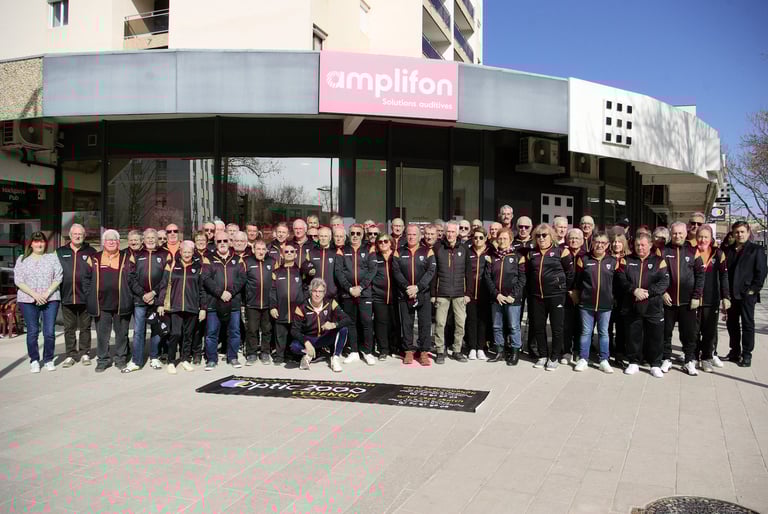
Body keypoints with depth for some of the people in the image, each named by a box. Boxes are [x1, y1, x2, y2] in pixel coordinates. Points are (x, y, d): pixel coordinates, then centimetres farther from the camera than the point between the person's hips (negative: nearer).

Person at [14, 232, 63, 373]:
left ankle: (49, 360, 9)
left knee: (49, 332, -3)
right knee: (32, 332, 0)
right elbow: (18, 281, 1)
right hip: (28, 300, 0)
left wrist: (46, 294, -10)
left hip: (51, 299, 0)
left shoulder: (52, 258, 10)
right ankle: (34, 361, 10)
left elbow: (58, 278, 2)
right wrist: (35, 295, -11)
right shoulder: (22, 259, 10)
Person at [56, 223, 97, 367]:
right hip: (67, 296, 2)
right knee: (69, 328, 7)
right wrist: (56, 291, 3)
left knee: (85, 327, 7)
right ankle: (71, 355, 15)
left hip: (85, 296, -1)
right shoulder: (60, 252, 9)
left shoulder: (91, 252, 4)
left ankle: (84, 353, 16)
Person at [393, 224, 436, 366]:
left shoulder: (427, 251, 4)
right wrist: (407, 287, -14)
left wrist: (417, 287, -14)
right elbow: (396, 272, -1)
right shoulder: (399, 253, 8)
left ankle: (424, 352, 7)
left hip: (423, 294, -1)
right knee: (406, 323, 5)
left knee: (425, 323, -1)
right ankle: (409, 351, 15)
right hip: (404, 294, 1)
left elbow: (431, 271, -5)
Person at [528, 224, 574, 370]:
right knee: (539, 327, 9)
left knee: (557, 328, 2)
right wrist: (530, 291, 14)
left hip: (556, 295, -4)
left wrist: (568, 289, 3)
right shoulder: (532, 254, 9)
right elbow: (528, 274, 18)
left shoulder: (561, 252, -4)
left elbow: (570, 272, 0)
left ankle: (554, 358, 14)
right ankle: (543, 356, 22)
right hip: (537, 296, 4)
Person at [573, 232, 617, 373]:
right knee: (586, 332, 7)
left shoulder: (613, 261, 1)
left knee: (603, 333, 10)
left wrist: (614, 298, 7)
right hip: (586, 303, -1)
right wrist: (576, 295, 5)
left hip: (605, 304, 1)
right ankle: (583, 359, 15)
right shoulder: (583, 259, -1)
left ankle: (604, 361, 17)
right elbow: (576, 280, 4)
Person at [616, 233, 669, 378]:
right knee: (633, 335, 8)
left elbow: (664, 282, -7)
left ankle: (655, 364, 18)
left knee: (655, 336, 4)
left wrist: (648, 292, -18)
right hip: (631, 306, 1)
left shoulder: (659, 261, 3)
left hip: (653, 306, -1)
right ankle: (634, 362, 21)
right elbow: (621, 279, -3)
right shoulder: (627, 260, 8)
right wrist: (634, 290, -18)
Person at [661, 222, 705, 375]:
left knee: (690, 333, 5)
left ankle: (689, 361, 16)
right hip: (667, 300, 0)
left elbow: (700, 274, 0)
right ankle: (667, 359, 20)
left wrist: (696, 296, -5)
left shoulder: (693, 251, 2)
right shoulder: (663, 251, 1)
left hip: (688, 301, 0)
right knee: (666, 332, 8)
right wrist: (662, 292, -8)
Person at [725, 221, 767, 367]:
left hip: (747, 294, -4)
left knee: (747, 324, 2)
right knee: (732, 323, 10)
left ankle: (746, 354, 8)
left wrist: (753, 289, -12)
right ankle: (735, 351, 21)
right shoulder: (728, 250, 12)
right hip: (731, 294, 4)